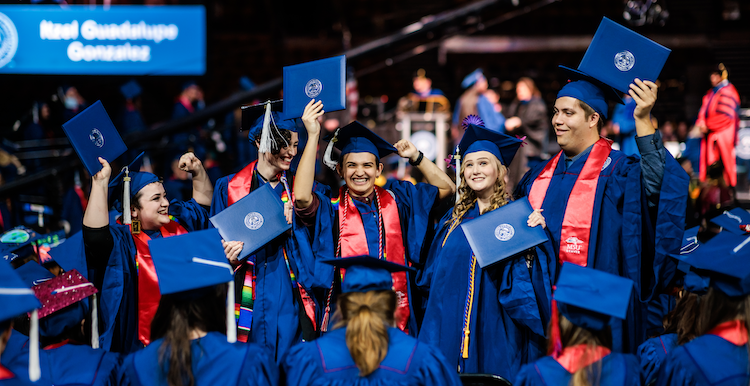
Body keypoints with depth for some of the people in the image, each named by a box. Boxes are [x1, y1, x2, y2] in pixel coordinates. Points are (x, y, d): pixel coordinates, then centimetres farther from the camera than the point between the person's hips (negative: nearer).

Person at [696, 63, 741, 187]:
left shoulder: (727, 92, -8)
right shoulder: (711, 93, 17)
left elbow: (725, 115, -14)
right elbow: (704, 110, 17)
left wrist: (708, 126, -11)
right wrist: (702, 123, -3)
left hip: (722, 134, -7)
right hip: (710, 134, 7)